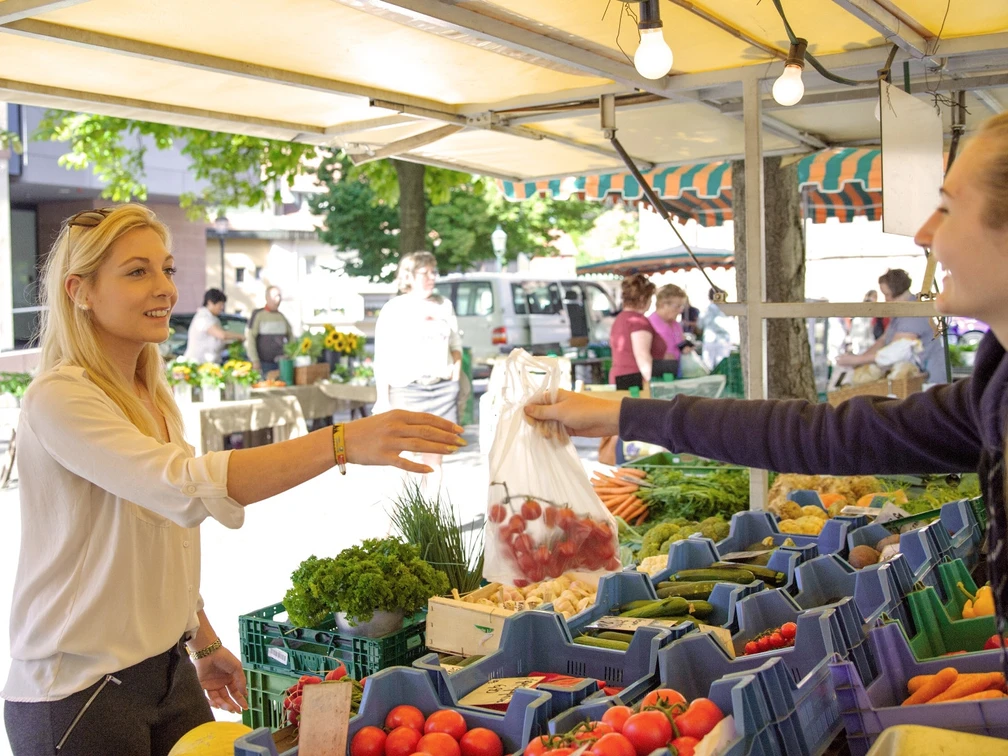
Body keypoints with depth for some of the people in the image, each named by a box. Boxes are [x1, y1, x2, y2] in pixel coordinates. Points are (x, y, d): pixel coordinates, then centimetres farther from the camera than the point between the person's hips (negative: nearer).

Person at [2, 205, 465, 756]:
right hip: (77, 690, -7)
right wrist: (341, 442, -41)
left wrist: (204, 643, 15)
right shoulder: (60, 398, -19)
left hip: (169, 671, 7)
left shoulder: (153, 399, 8)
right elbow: (183, 486, -34)